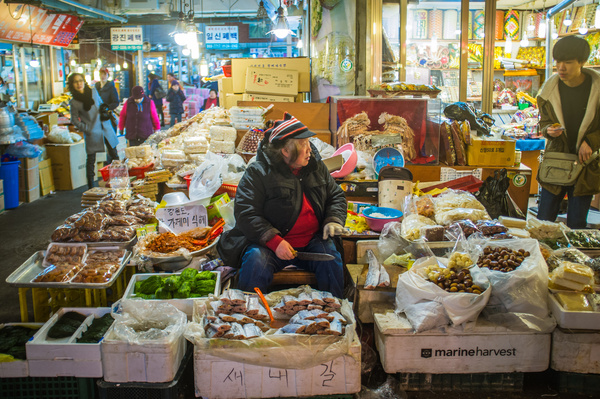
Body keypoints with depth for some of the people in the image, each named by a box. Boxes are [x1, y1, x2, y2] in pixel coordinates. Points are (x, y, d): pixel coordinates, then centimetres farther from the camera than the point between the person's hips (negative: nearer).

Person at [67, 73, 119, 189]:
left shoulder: (93, 91, 3)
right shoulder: (74, 102, -6)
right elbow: (74, 119, 0)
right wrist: (86, 129, -10)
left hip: (105, 127, 4)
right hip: (92, 133, -4)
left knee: (114, 155, 8)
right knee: (91, 160, 3)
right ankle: (91, 186, 12)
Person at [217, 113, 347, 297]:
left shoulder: (316, 167, 9)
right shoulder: (258, 173, -9)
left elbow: (336, 196, 20)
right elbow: (245, 213, -14)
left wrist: (334, 220, -3)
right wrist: (275, 241, -25)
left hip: (312, 241, 4)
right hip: (268, 241, -3)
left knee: (331, 260, -23)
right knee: (256, 262, -32)